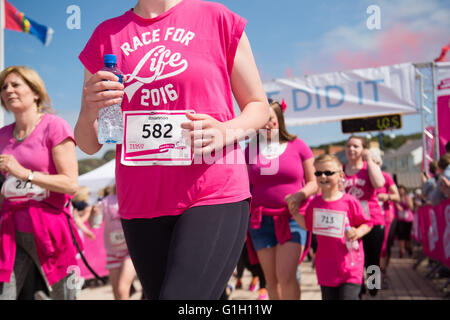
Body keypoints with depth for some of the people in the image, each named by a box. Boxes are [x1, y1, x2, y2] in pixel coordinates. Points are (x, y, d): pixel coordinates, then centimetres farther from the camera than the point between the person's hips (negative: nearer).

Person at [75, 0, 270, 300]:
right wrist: (90, 110, -10)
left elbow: (258, 106, 11)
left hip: (215, 197, -3)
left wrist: (227, 131, -11)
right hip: (141, 206, 4)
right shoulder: (106, 35, 12)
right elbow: (89, 145, 13)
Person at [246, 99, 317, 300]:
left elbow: (312, 183, 7)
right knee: (271, 279, 6)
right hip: (261, 221, 3)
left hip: (292, 219, -2)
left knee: (286, 275, -16)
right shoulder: (251, 150, 8)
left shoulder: (297, 146, 3)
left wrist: (299, 195, -14)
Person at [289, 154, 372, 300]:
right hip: (326, 265, 5)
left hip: (349, 264, -5)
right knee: (329, 297, 13)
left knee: (348, 296, -9)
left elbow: (367, 224, -1)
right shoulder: (314, 203, 5)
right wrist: (295, 213, 4)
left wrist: (357, 233, -20)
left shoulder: (349, 201, -9)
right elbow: (308, 225, 17)